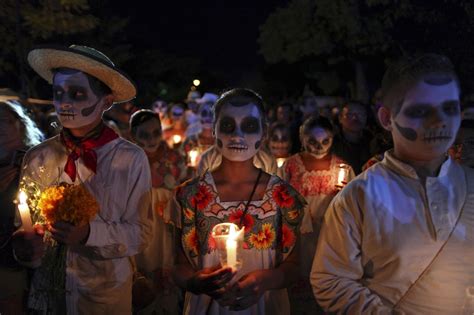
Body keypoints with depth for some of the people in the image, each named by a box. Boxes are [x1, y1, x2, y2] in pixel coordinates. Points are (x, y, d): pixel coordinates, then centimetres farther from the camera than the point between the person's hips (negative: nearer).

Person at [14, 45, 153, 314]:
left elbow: (140, 234, -12)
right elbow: (22, 227, 2)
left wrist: (89, 233, -27)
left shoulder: (131, 159, -14)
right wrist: (25, 247, -19)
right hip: (46, 291, 2)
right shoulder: (38, 158, -6)